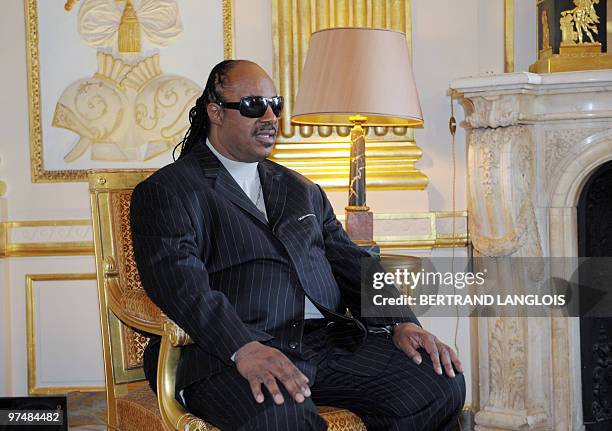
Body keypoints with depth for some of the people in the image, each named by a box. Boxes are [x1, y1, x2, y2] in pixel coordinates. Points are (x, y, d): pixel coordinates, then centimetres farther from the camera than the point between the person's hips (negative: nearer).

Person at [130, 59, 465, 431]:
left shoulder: (302, 190, 26)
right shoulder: (166, 191, 5)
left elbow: (349, 261, 18)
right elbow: (179, 278, -12)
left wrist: (402, 323, -1)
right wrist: (244, 348, -29)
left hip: (328, 340, 6)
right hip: (227, 352, -6)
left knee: (443, 381, -14)